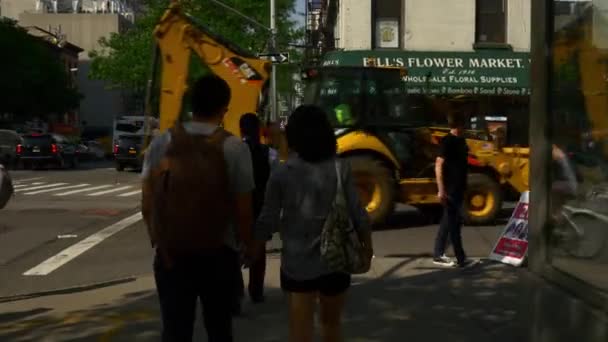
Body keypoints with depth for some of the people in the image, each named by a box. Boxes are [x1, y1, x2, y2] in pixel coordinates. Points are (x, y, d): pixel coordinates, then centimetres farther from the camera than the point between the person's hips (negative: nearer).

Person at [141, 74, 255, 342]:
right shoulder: (235, 148, -11)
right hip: (218, 253, -1)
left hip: (170, 253, 1)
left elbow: (147, 205, 1)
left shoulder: (161, 144, -4)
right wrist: (249, 245, 10)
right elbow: (243, 210, -8)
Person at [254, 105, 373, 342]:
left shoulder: (282, 173, -7)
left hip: (297, 263, -1)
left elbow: (267, 221, -5)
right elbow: (358, 215, -6)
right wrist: (367, 246, 11)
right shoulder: (340, 169, -6)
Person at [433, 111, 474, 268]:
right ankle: (460, 258, 4)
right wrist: (441, 190, -23)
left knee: (448, 221, 12)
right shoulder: (448, 141, -16)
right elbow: (438, 166, -20)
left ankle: (438, 255, 19)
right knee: (453, 222, -2)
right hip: (450, 188, -9)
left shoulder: (460, 140, 11)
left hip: (459, 187, 9)